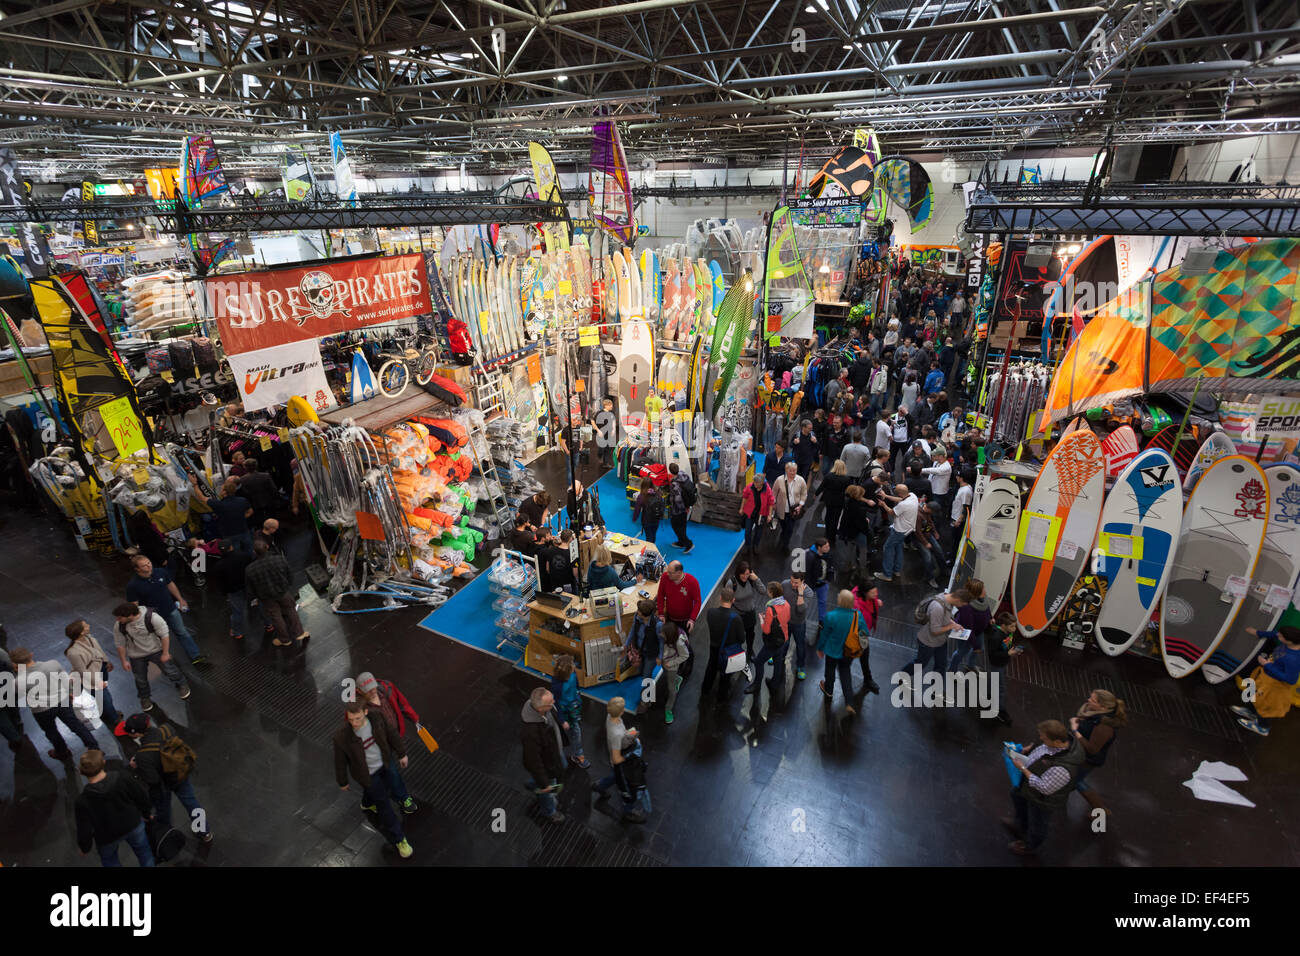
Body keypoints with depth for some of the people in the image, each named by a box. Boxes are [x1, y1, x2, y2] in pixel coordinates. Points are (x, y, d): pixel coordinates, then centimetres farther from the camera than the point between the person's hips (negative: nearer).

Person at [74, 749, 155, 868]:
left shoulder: (83, 801, -32)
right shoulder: (123, 778, -28)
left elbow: (84, 830, -19)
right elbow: (142, 797, -13)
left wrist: (84, 848, 2)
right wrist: (147, 813, 9)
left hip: (108, 837, -1)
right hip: (133, 825, 1)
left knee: (109, 859, 31)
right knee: (143, 851, 25)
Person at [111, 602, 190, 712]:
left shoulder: (152, 618, -29)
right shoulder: (119, 626, -19)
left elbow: (164, 635, -20)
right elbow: (120, 644, -3)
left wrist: (165, 653, -15)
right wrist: (124, 661, 0)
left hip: (156, 650, -3)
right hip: (137, 657, 3)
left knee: (170, 670, 7)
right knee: (140, 679, 16)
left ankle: (181, 686, 34)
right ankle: (144, 698, 42)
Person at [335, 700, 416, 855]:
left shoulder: (377, 719, -26)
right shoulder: (341, 737, -33)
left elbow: (391, 735, -7)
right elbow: (340, 761, -14)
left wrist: (401, 754, 6)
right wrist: (342, 782, 2)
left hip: (385, 762, 4)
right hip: (367, 773, -3)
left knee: (397, 788, 25)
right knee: (384, 804, 9)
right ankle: (398, 839, 32)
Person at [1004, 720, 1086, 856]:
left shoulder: (1062, 768, -47)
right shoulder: (1064, 738, -24)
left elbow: (1044, 788, -32)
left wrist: (1023, 768, -26)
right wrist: (1030, 750, -8)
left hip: (1044, 800, -8)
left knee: (1038, 824, 24)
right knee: (1017, 797, 34)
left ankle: (1030, 846, 54)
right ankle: (1020, 825, 63)